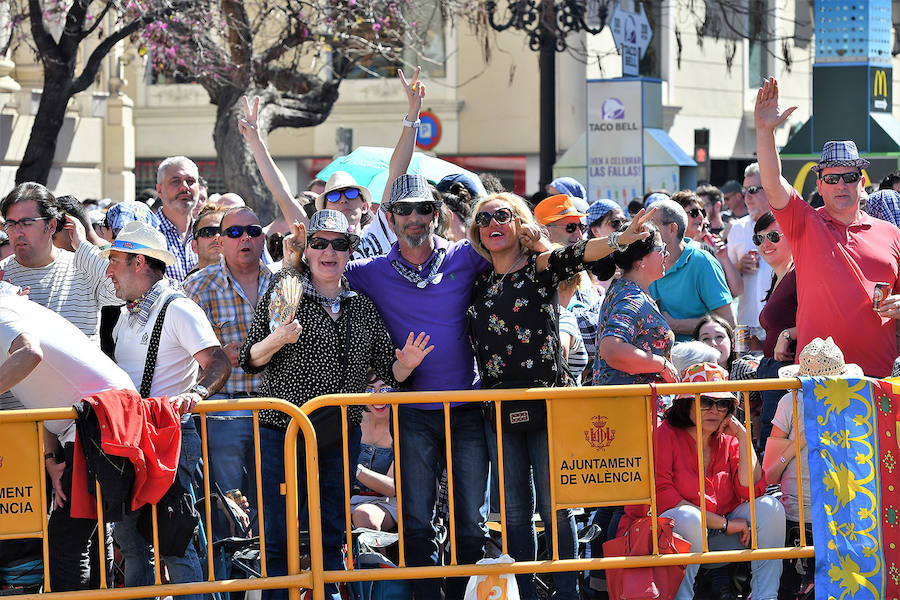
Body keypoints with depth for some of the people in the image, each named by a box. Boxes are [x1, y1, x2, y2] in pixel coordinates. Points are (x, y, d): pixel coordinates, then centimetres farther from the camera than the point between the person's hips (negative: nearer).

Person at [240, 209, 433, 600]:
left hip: (342, 436, 4)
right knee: (279, 536, -2)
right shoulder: (283, 293, -1)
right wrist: (277, 340, -22)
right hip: (283, 431, -3)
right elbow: (251, 360, -3)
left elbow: (387, 370, 12)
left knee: (331, 535, 10)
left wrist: (404, 365, -9)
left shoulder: (363, 307, 9)